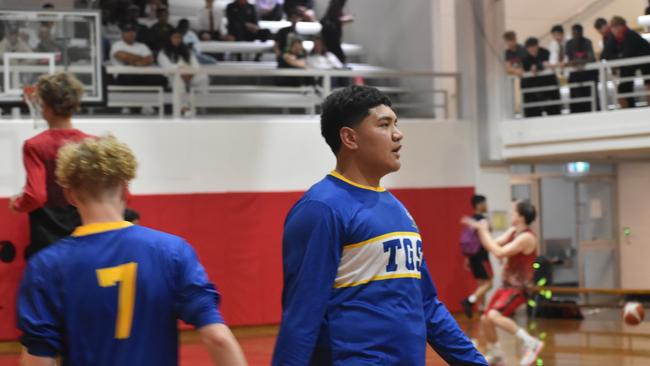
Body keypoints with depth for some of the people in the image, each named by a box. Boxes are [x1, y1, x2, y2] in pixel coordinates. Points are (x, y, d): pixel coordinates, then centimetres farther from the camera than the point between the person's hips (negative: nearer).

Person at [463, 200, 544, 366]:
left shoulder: (527, 237, -21)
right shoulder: (513, 232, 7)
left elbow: (499, 252, -26)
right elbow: (492, 245, 11)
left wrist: (485, 232, -18)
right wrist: (479, 229, 1)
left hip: (518, 288, -9)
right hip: (507, 285, 9)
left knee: (494, 316, -28)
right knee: (485, 320, 12)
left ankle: (531, 343, -21)